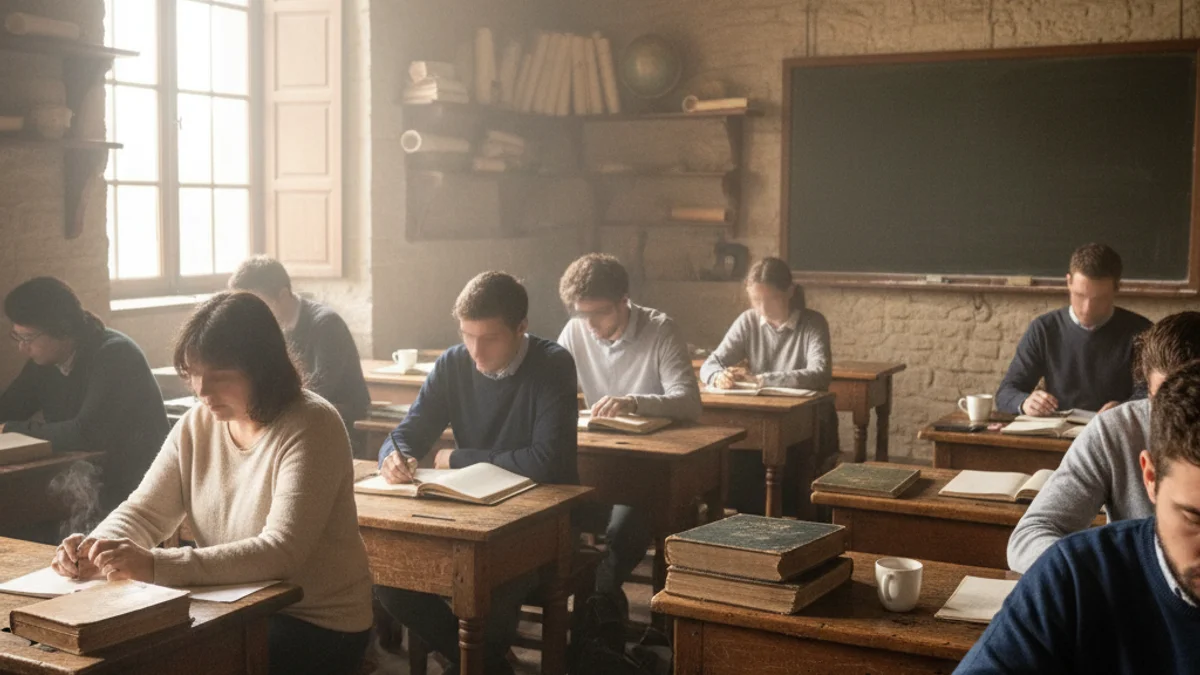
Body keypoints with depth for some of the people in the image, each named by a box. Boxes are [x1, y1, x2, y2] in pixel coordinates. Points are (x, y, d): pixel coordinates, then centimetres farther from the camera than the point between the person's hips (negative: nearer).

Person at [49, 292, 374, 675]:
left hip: (317, 626, -6)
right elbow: (143, 512, 4)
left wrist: (154, 565, -34)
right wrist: (97, 547, -19)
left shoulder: (310, 428, -18)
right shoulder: (197, 424, 2)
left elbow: (281, 552, -27)